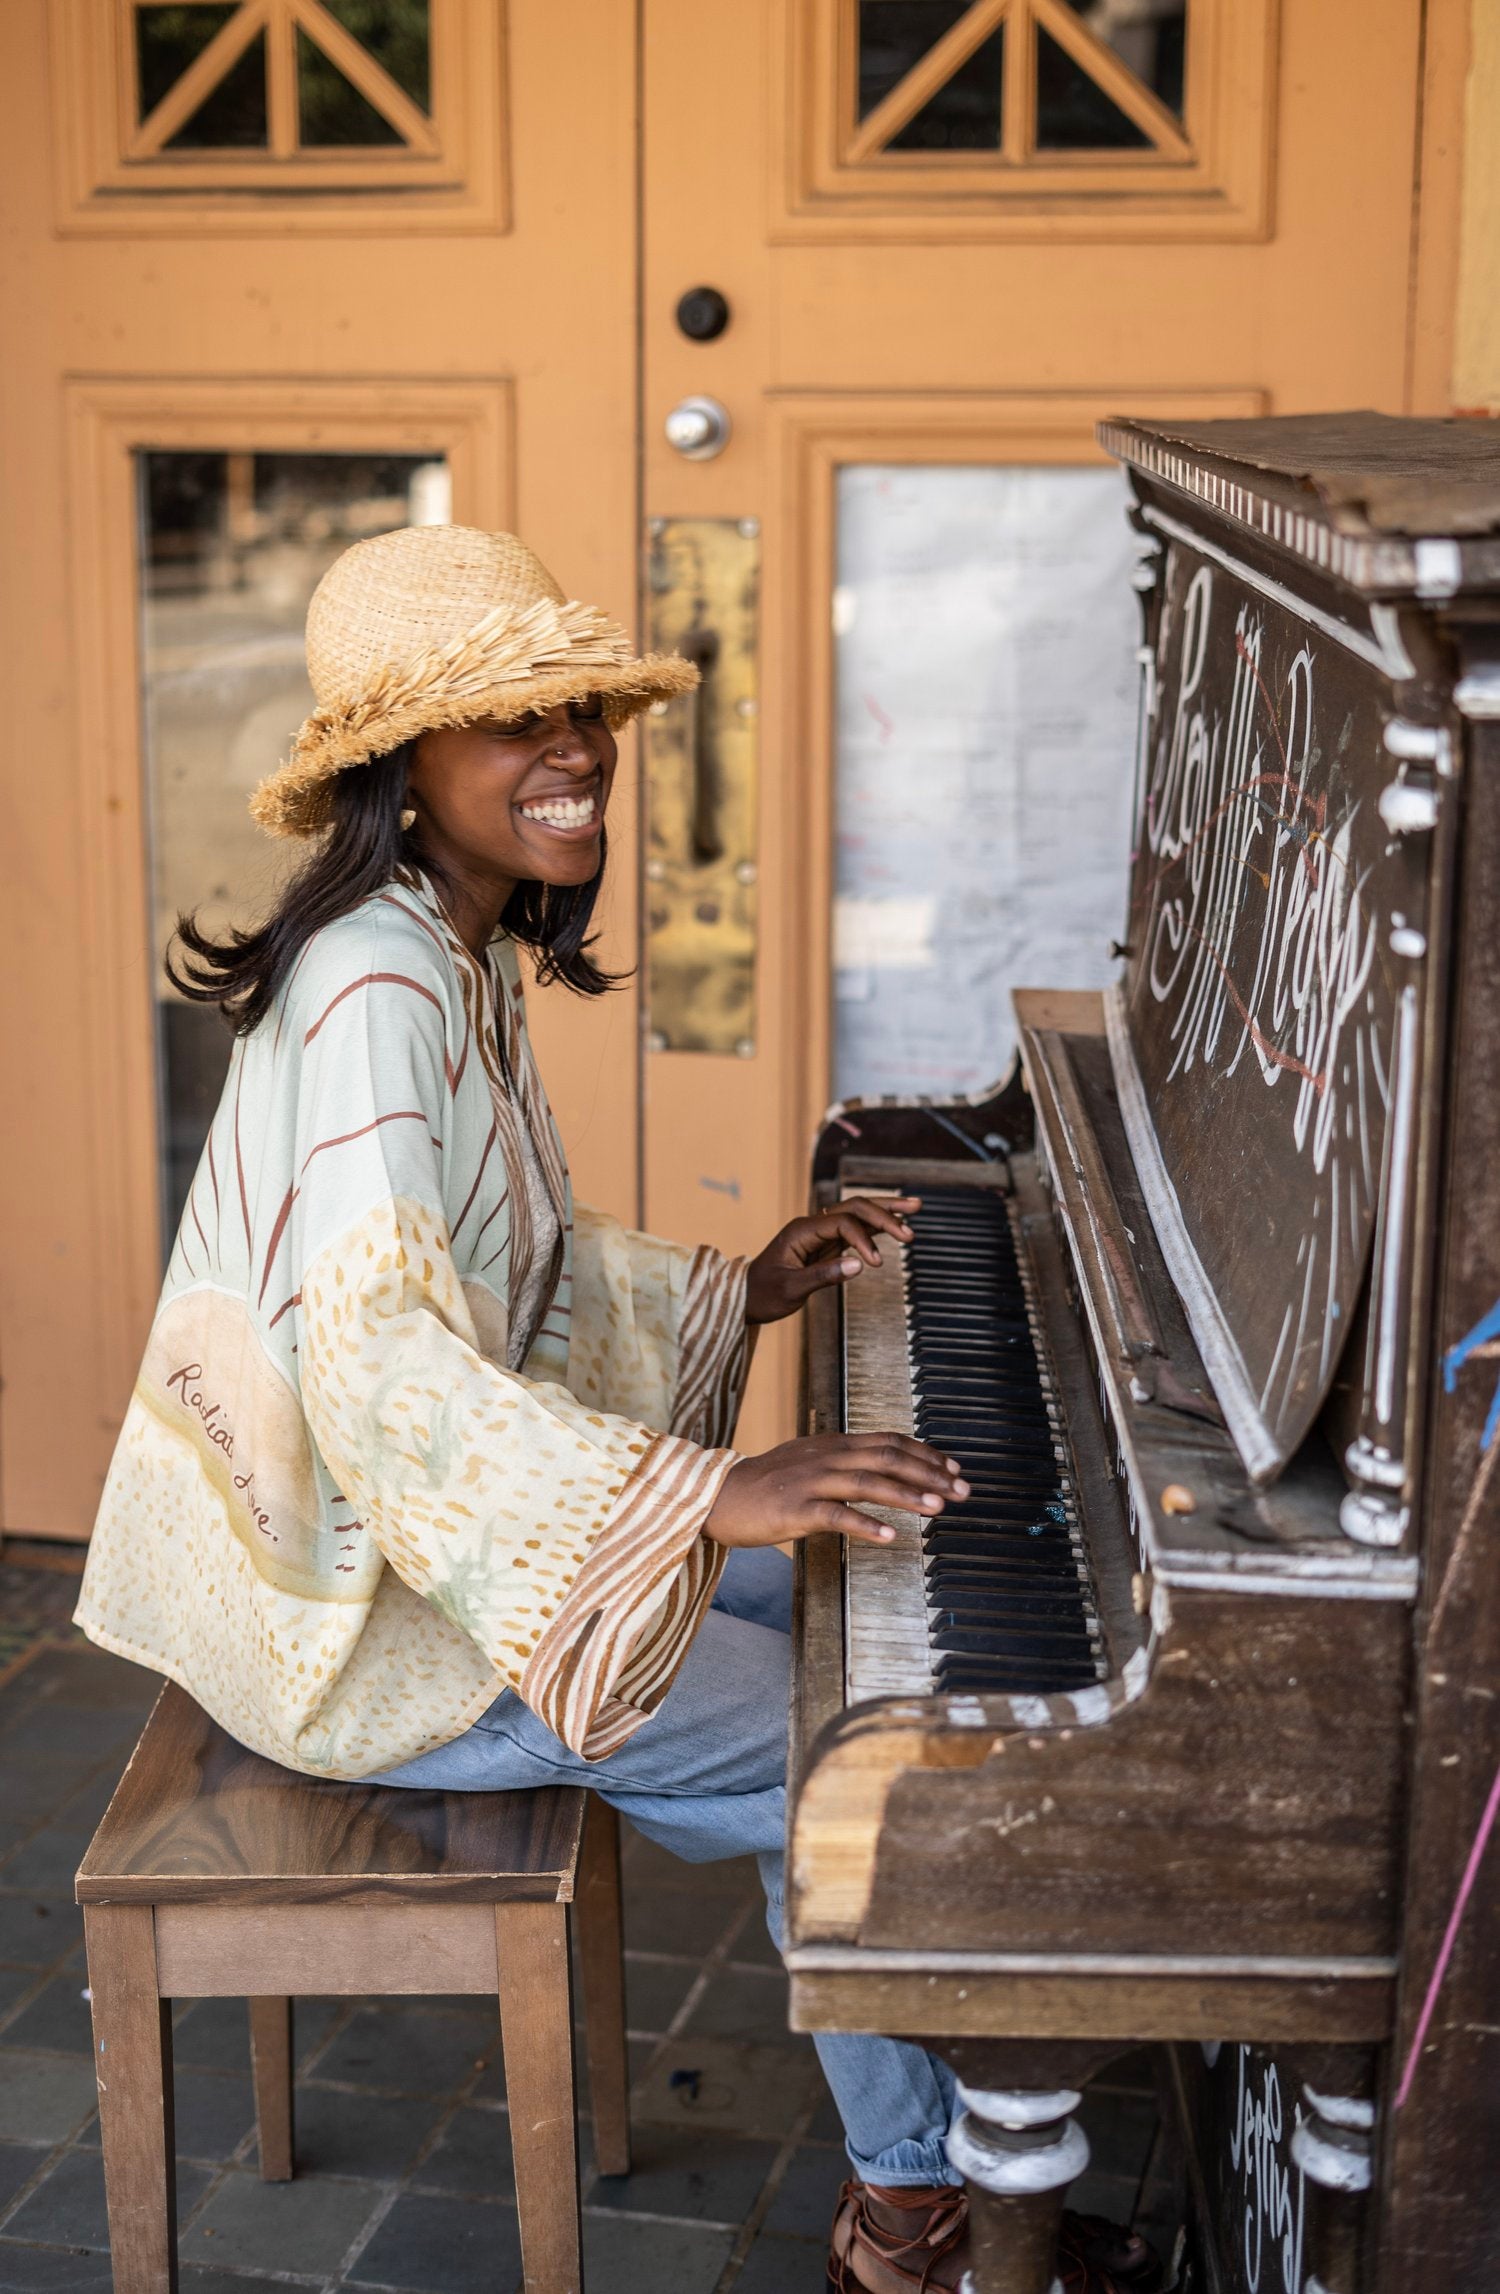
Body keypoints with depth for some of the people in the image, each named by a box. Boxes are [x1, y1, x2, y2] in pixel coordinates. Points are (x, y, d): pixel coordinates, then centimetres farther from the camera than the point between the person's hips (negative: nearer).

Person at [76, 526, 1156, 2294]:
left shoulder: (463, 953, 7)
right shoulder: (379, 990, -26)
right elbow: (376, 1363, -39)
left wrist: (739, 1290, 12)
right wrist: (715, 1490, -44)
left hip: (428, 1525, 10)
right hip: (354, 1613, -10)